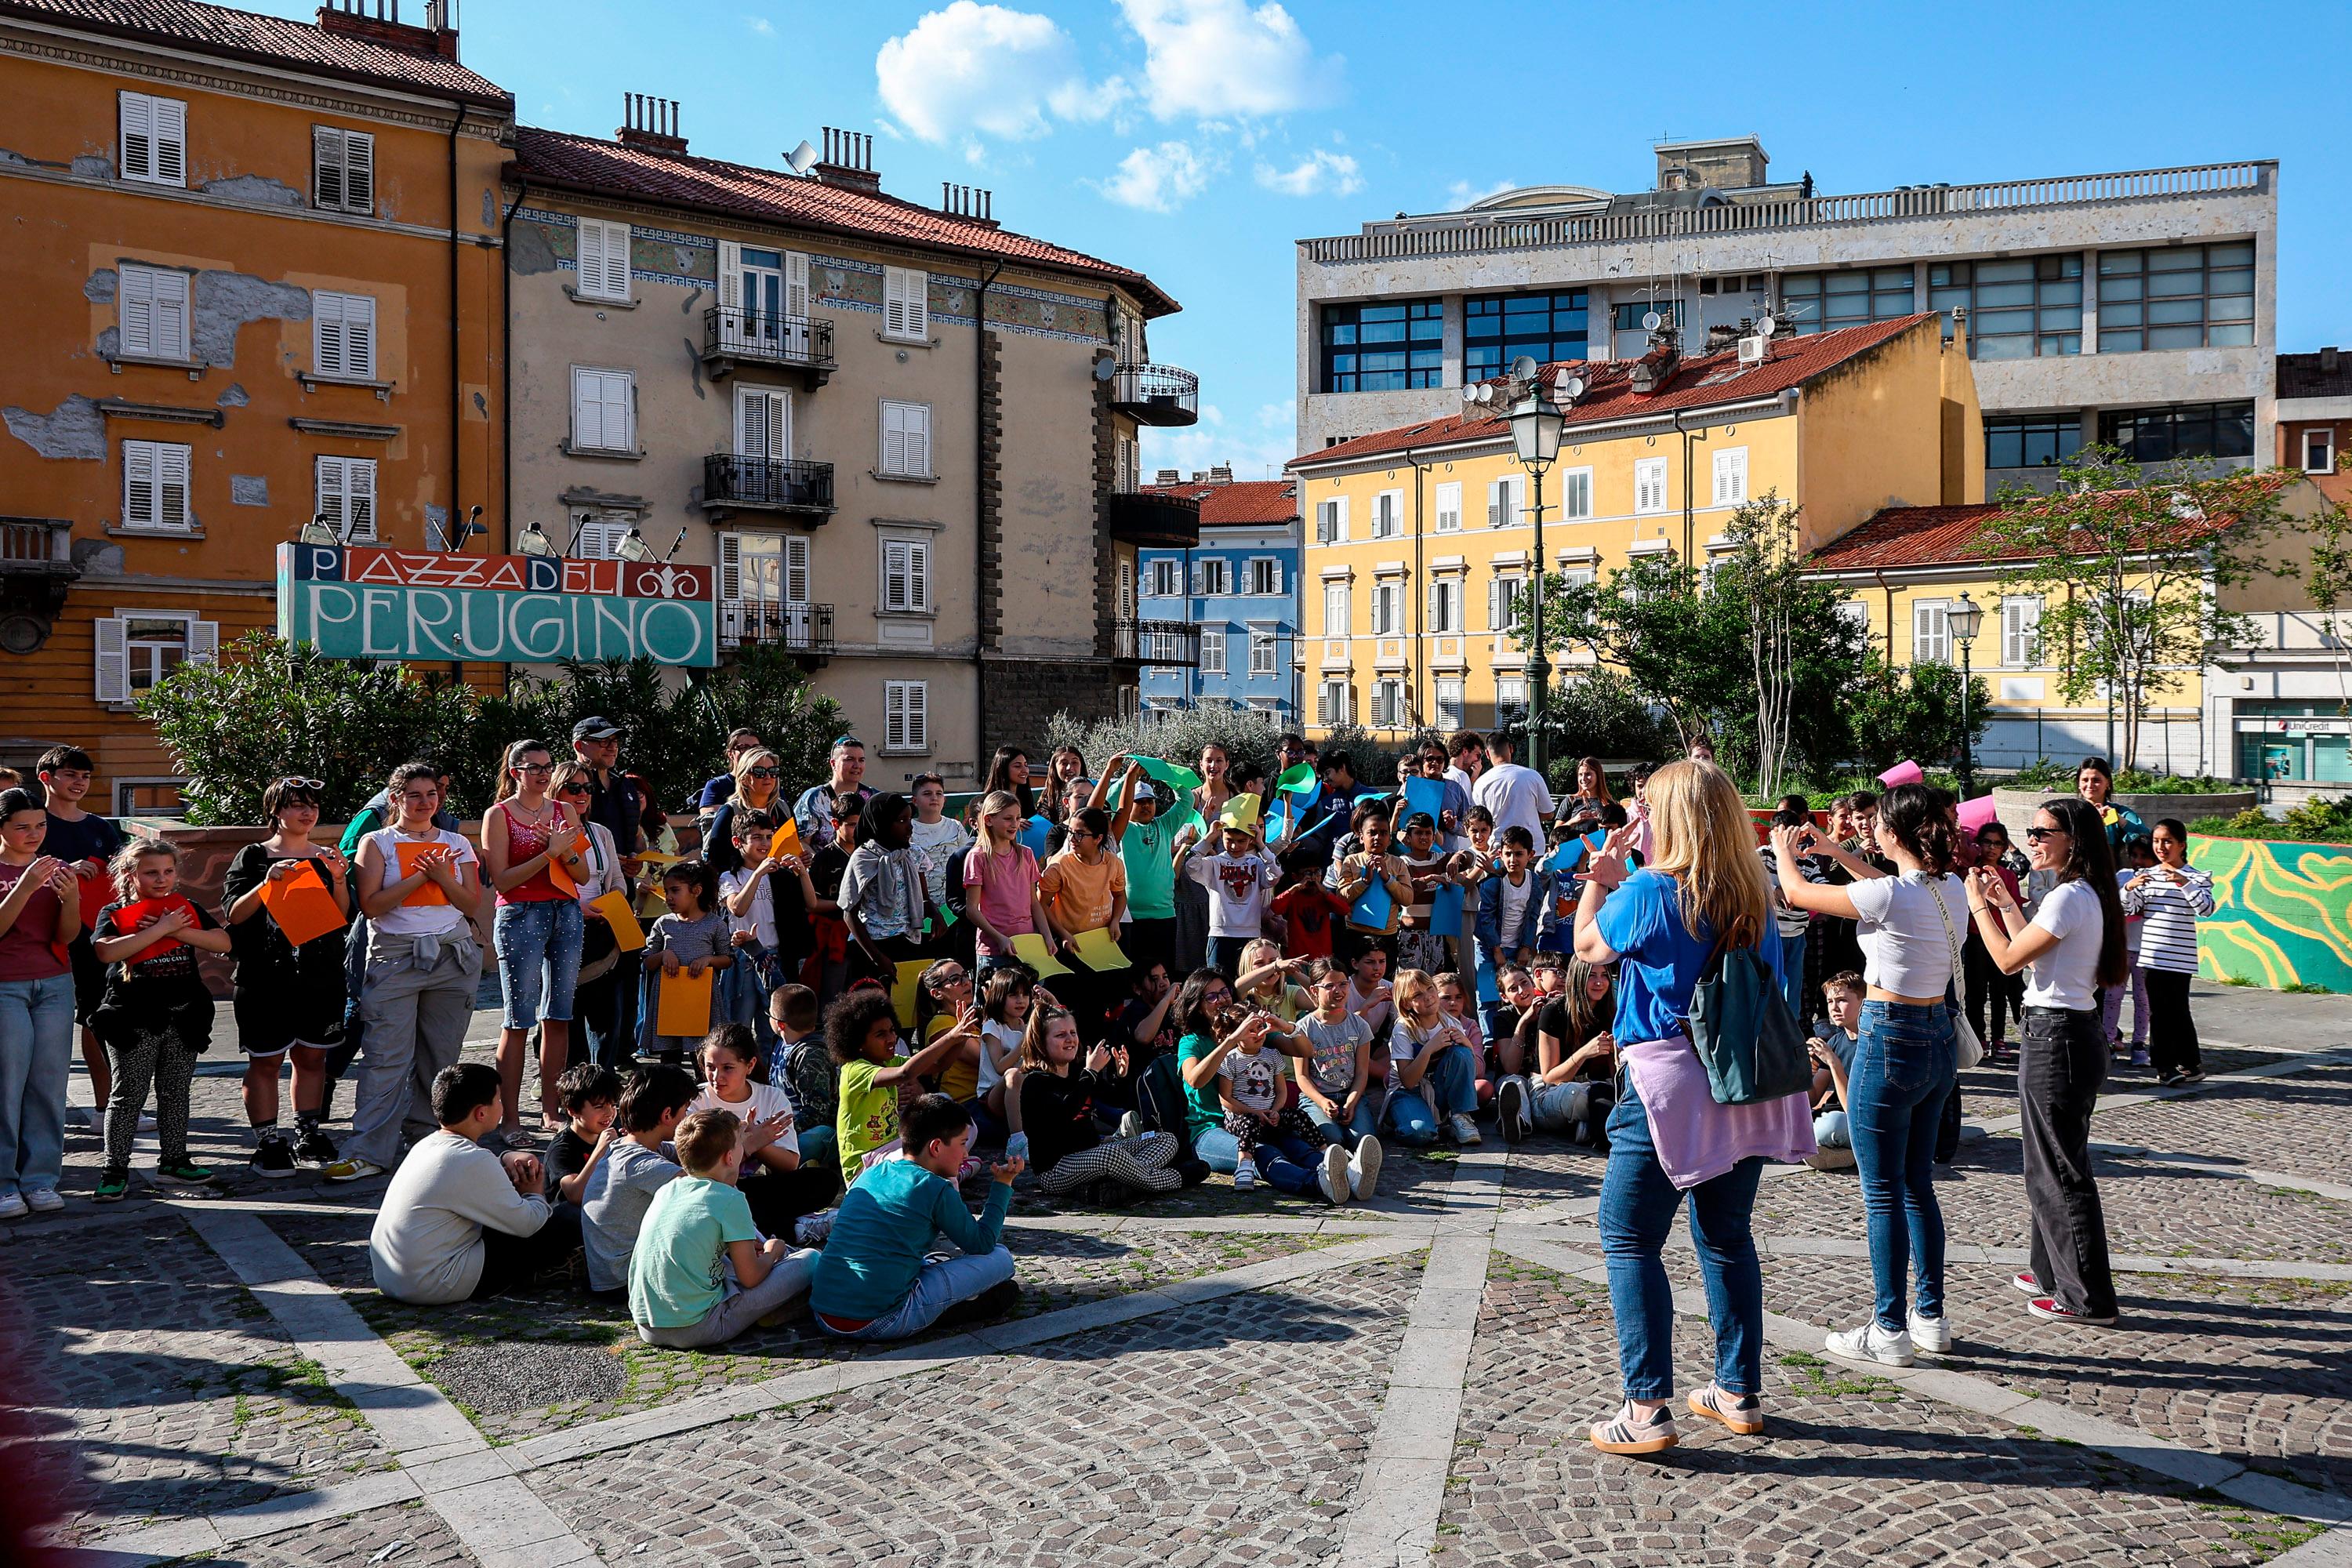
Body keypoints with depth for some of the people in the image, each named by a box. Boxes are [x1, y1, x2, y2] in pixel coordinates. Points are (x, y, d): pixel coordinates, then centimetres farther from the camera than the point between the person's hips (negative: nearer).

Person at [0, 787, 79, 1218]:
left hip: (55, 984, 3)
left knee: (49, 1083, 1)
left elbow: (68, 935, 3)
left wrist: (71, 897, -15)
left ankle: (39, 1180, 6)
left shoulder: (57, 870, 10)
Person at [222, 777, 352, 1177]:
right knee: (265, 1061, -1)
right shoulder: (253, 857, 2)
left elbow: (343, 915, 5)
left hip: (320, 975, 3)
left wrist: (338, 879, -12)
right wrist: (267, 883, -19)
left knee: (312, 1056, 8)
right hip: (265, 976, -3)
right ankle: (267, 1143, 5)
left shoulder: (326, 858, 12)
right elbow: (233, 914, -6)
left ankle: (307, 1136, 18)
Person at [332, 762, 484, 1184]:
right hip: (396, 956, -3)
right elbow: (370, 905, -8)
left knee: (441, 1054, 7)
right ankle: (369, 1151, -8)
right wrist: (420, 876, -12)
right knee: (385, 1056, -9)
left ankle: (425, 1132, 19)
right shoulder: (378, 843, 4)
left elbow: (472, 904, 6)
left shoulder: (456, 844, 13)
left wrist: (442, 876, -9)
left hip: (454, 956, 3)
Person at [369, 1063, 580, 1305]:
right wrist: (535, 1196, 10)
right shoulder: (472, 1160, -20)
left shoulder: (426, 1145, 7)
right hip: (435, 1288, -10)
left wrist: (506, 1159, 7)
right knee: (566, 1223, -5)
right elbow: (527, 1224, -14)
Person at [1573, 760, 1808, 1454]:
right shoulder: (1752, 897, 5)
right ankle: (1740, 1392, 26)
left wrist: (1600, 877, 19)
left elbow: (1587, 945, 3)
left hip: (1667, 1083, -7)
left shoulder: (1648, 891, -13)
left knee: (1629, 1240, 0)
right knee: (1727, 1237, 17)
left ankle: (1648, 1408, -3)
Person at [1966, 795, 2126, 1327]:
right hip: (2068, 1034, 11)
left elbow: (2009, 960, -16)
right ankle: (2055, 1273, 32)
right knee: (2052, 1163, 20)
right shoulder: (2086, 894, 12)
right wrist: (2005, 903, 20)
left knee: (2059, 1169, -2)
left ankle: (2087, 1297, 5)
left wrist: (1978, 903, -7)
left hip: (2056, 1038, -11)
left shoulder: (2069, 897, -19)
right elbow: (2031, 954, 18)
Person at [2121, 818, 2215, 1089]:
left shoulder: (2194, 876, -4)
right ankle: (2165, 1067, 13)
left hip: (2179, 959, -4)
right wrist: (2129, 888, -10)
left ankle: (2191, 1065, 13)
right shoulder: (2147, 876, 9)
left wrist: (2185, 884, -29)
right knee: (2157, 1013, 6)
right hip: (2151, 955, 4)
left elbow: (2207, 908, -17)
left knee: (2178, 1012, -1)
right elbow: (2129, 909, 9)